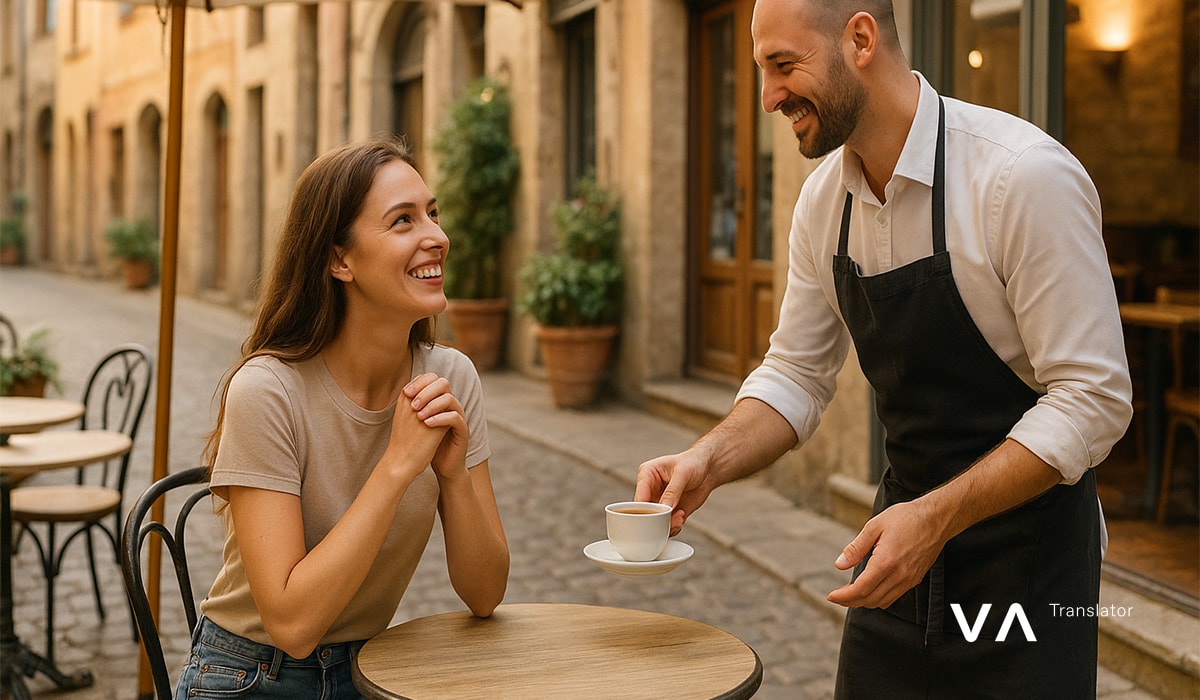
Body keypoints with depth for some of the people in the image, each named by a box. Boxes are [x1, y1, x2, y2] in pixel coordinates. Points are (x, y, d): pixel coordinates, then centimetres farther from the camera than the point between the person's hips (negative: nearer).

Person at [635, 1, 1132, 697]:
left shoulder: (1025, 175, -22)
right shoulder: (824, 198, -1)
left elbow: (1093, 399, -21)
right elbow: (797, 375, 6)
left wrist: (936, 517, -28)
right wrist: (707, 460, -11)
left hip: (1025, 552, -5)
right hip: (909, 529, 6)